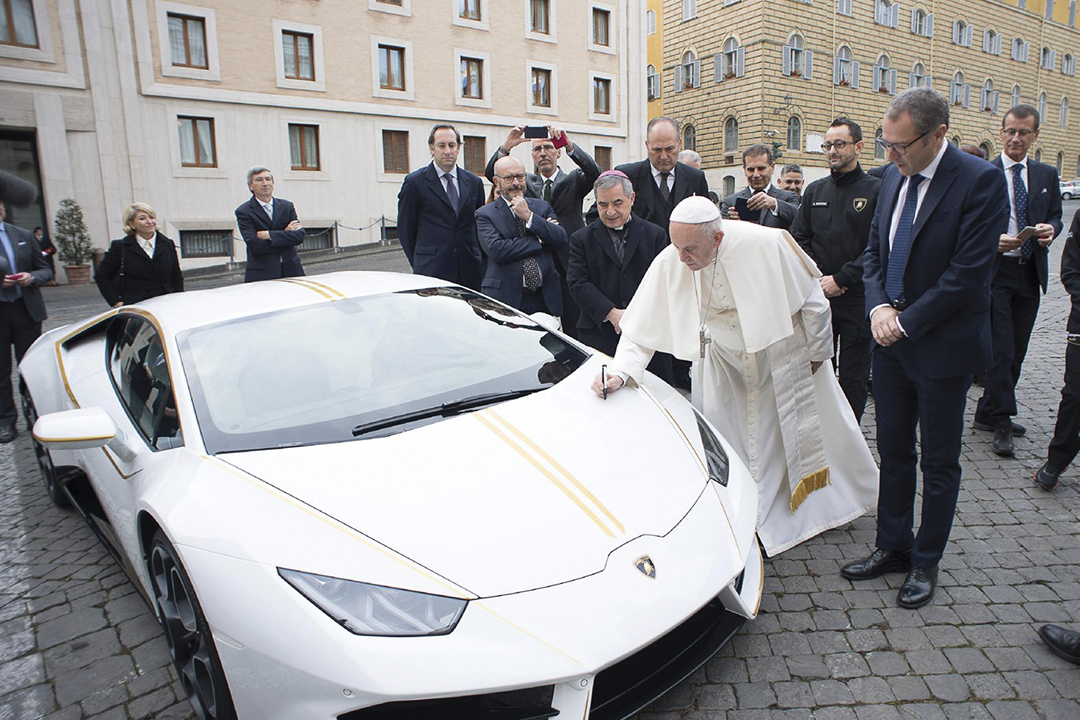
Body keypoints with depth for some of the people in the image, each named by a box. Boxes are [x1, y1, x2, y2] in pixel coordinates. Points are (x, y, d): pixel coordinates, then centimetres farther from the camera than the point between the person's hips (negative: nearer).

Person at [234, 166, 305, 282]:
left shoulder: (287, 206, 13)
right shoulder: (244, 212, 2)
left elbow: (299, 235, 0)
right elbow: (255, 246, -11)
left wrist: (269, 234, -9)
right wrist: (285, 234, -4)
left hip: (291, 270, 3)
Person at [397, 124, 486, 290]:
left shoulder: (474, 182, 13)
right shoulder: (414, 182, 2)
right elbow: (405, 230, 4)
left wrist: (479, 263, 10)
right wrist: (420, 265, 3)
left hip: (470, 272, 4)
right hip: (432, 273, -3)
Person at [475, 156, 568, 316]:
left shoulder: (542, 207, 13)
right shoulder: (485, 214, 2)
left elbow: (561, 240, 0)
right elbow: (496, 250, -14)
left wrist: (529, 216, -9)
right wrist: (539, 240, -8)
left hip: (545, 298, 3)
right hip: (506, 299, -3)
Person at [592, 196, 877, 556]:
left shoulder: (765, 245, -31)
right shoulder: (669, 263, -26)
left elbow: (812, 298, -15)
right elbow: (643, 328, -19)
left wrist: (816, 352, -4)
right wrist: (619, 371, -33)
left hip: (782, 355, -1)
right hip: (725, 362, 2)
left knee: (805, 430, 16)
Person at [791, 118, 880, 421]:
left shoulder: (876, 190, -3)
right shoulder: (815, 190, 11)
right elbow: (798, 238, 8)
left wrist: (840, 279, -13)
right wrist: (817, 277, -5)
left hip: (857, 298, -4)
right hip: (817, 297, 4)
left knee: (853, 377, 4)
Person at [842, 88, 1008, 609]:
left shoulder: (980, 181, -14)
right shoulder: (893, 178, 6)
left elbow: (968, 273, -18)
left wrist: (906, 322, -14)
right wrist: (879, 306, -6)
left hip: (942, 346, -6)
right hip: (892, 341, 6)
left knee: (938, 462, 9)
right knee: (893, 452, 15)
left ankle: (925, 562, 25)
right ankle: (892, 547, 30)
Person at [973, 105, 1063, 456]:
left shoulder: (1047, 174, 12)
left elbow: (1055, 216, 16)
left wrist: (1050, 229, -6)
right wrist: (993, 240, -20)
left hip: (1030, 273, 5)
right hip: (994, 272, -5)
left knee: (1016, 351, 10)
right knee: (1001, 351, -7)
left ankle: (988, 414, 22)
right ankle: (1001, 423, 4)